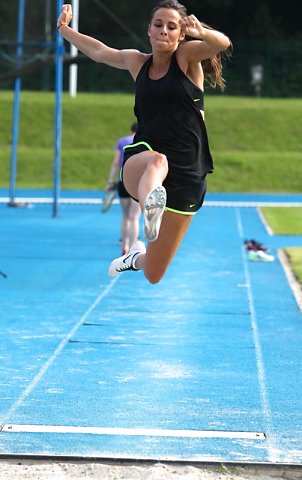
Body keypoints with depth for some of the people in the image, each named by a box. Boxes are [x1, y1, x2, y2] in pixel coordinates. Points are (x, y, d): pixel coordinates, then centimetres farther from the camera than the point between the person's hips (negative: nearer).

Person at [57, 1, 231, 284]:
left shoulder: (187, 55, 1)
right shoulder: (138, 62, 12)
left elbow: (223, 44, -20)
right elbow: (98, 51, 31)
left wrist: (201, 32, -41)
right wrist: (64, 29, 39)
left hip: (186, 175, -2)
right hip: (139, 161, 2)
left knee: (153, 276, 5)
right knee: (156, 161, -42)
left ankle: (137, 257, 43)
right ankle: (150, 204, -75)